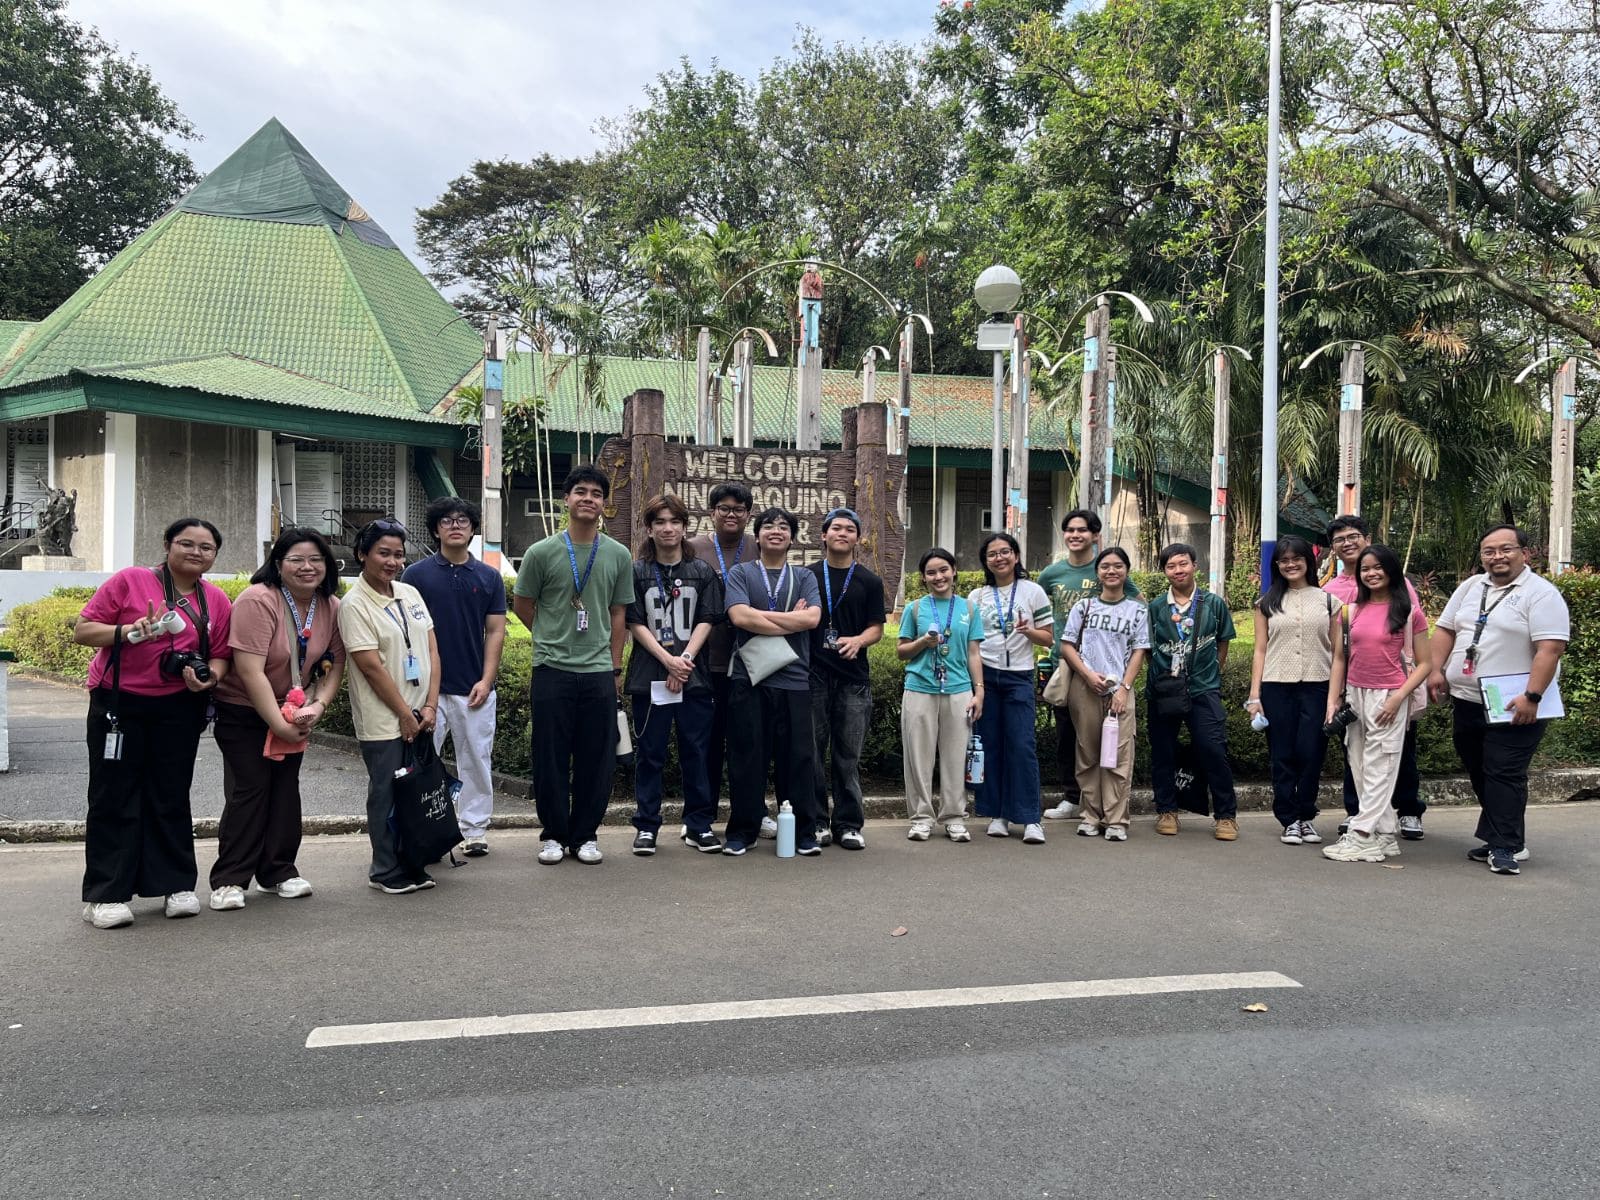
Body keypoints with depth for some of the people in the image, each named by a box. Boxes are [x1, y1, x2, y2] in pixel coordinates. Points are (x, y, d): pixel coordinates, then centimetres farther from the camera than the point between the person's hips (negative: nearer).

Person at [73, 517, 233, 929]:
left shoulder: (217, 600, 5)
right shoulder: (129, 581, -5)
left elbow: (221, 654, 10)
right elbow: (82, 631, -6)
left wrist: (209, 677, -12)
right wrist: (130, 632, -22)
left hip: (179, 709, 3)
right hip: (119, 705, -3)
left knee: (171, 797, 10)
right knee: (114, 798, 2)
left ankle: (176, 885, 18)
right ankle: (105, 895, 9)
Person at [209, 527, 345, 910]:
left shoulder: (332, 608, -5)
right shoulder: (258, 601, -23)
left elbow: (335, 664, -2)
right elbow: (250, 671, -26)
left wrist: (317, 706, -20)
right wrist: (279, 724, -25)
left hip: (294, 712, 5)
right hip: (243, 711, -5)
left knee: (285, 789, 8)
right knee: (249, 789, -7)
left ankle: (278, 872, 18)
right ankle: (229, 880, 2)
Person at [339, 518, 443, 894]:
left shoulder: (410, 594, 9)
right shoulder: (354, 605, -11)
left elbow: (431, 650, 7)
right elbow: (372, 667, -14)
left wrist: (430, 705, -2)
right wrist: (405, 715, -12)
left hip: (420, 716, 6)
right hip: (383, 720, -6)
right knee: (386, 793, 3)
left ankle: (410, 861, 25)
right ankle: (385, 870, 16)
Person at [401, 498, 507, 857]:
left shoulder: (489, 577, 5)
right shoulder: (416, 575, 1)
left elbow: (495, 632, 5)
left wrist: (486, 680, -4)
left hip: (475, 689, 1)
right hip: (427, 688, -1)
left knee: (476, 762, 8)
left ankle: (475, 831, 19)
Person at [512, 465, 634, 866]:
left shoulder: (619, 555, 5)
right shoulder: (542, 552, -1)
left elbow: (618, 615, 11)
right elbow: (522, 605, 9)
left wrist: (615, 668, 8)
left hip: (599, 672, 2)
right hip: (552, 671, -2)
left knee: (597, 760, 5)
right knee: (551, 759, 5)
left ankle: (585, 835, 19)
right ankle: (554, 834, 19)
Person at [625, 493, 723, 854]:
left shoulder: (703, 572, 8)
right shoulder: (637, 572, 4)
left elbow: (706, 621, 3)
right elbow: (635, 624, -1)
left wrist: (686, 659, -11)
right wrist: (668, 660, -12)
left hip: (694, 675, 1)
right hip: (649, 676, -1)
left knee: (696, 752, 4)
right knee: (649, 754, 4)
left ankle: (699, 825, 14)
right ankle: (646, 827, 13)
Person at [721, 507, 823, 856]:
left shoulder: (804, 577, 13)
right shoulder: (740, 573, 9)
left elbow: (812, 618, -6)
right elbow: (739, 617, -9)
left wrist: (760, 616, -7)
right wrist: (792, 621, -6)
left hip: (794, 680, 1)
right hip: (749, 678, -1)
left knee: (799, 757, 3)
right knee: (747, 758, 3)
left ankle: (805, 832, 13)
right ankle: (742, 831, 14)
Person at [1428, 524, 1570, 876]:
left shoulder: (1541, 593, -9)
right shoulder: (1470, 587, 12)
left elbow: (1550, 648, -17)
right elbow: (1445, 629, 16)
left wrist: (1532, 697, -23)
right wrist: (1436, 670, 3)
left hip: (1513, 706, -7)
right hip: (1466, 700, 7)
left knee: (1504, 775, -6)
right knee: (1479, 774, 13)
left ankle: (1506, 848, 1)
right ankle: (1498, 838, 25)